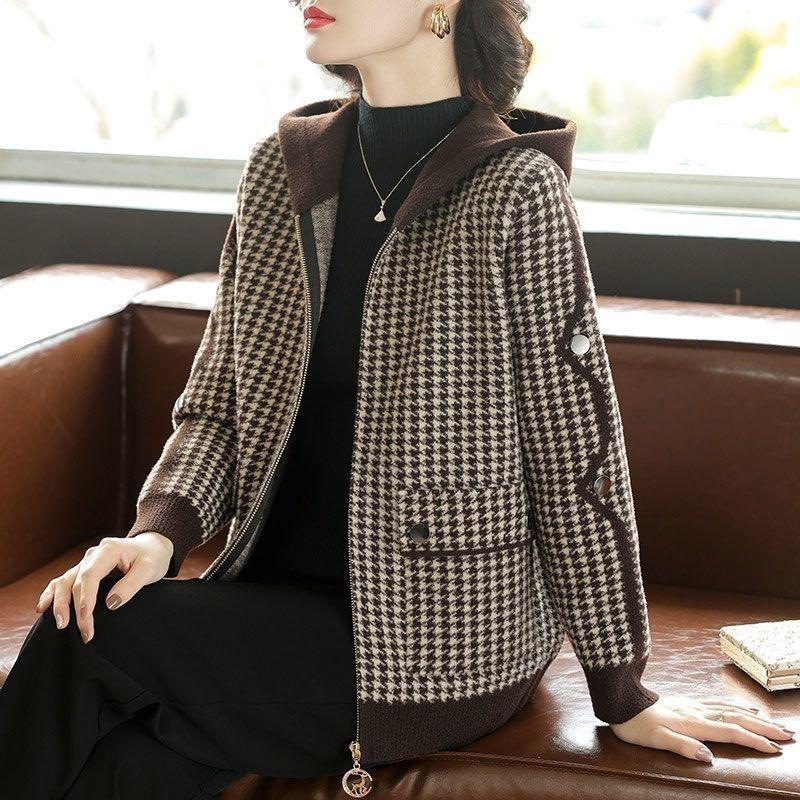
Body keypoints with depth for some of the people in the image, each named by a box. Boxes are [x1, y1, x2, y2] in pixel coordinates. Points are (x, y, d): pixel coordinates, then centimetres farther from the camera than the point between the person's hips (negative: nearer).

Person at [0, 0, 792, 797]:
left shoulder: (515, 190, -12)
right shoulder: (280, 168, 5)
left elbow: (576, 448, -9)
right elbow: (216, 402, 10)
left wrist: (622, 694, -4)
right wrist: (161, 529, -11)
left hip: (445, 641, -4)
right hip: (280, 582, 5)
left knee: (87, 644, -22)